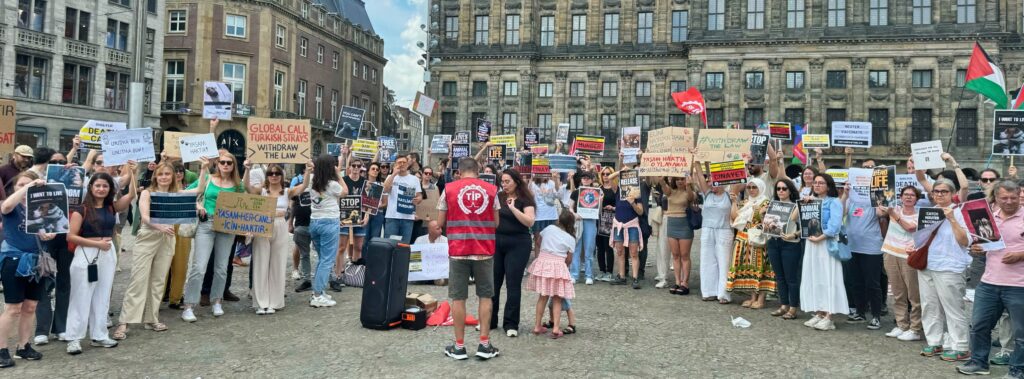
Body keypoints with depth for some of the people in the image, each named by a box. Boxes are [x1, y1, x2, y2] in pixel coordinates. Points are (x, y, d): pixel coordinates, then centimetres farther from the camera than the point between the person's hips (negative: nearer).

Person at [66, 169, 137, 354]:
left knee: (102, 297, 11)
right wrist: (97, 243, -15)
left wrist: (132, 173, -17)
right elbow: (71, 236, -10)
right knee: (81, 297, 0)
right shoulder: (82, 209, -6)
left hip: (108, 254, 5)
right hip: (86, 254, -5)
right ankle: (74, 338, 7)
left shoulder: (112, 207, 5)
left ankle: (99, 336, 20)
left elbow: (131, 195, -10)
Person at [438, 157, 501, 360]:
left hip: (458, 250, -1)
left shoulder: (449, 189, -2)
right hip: (484, 250, 1)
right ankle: (484, 345, 11)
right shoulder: (491, 190, 2)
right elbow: (496, 223, 5)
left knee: (458, 298, 6)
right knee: (486, 296, 11)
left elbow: (440, 223, 3)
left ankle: (459, 346, 11)